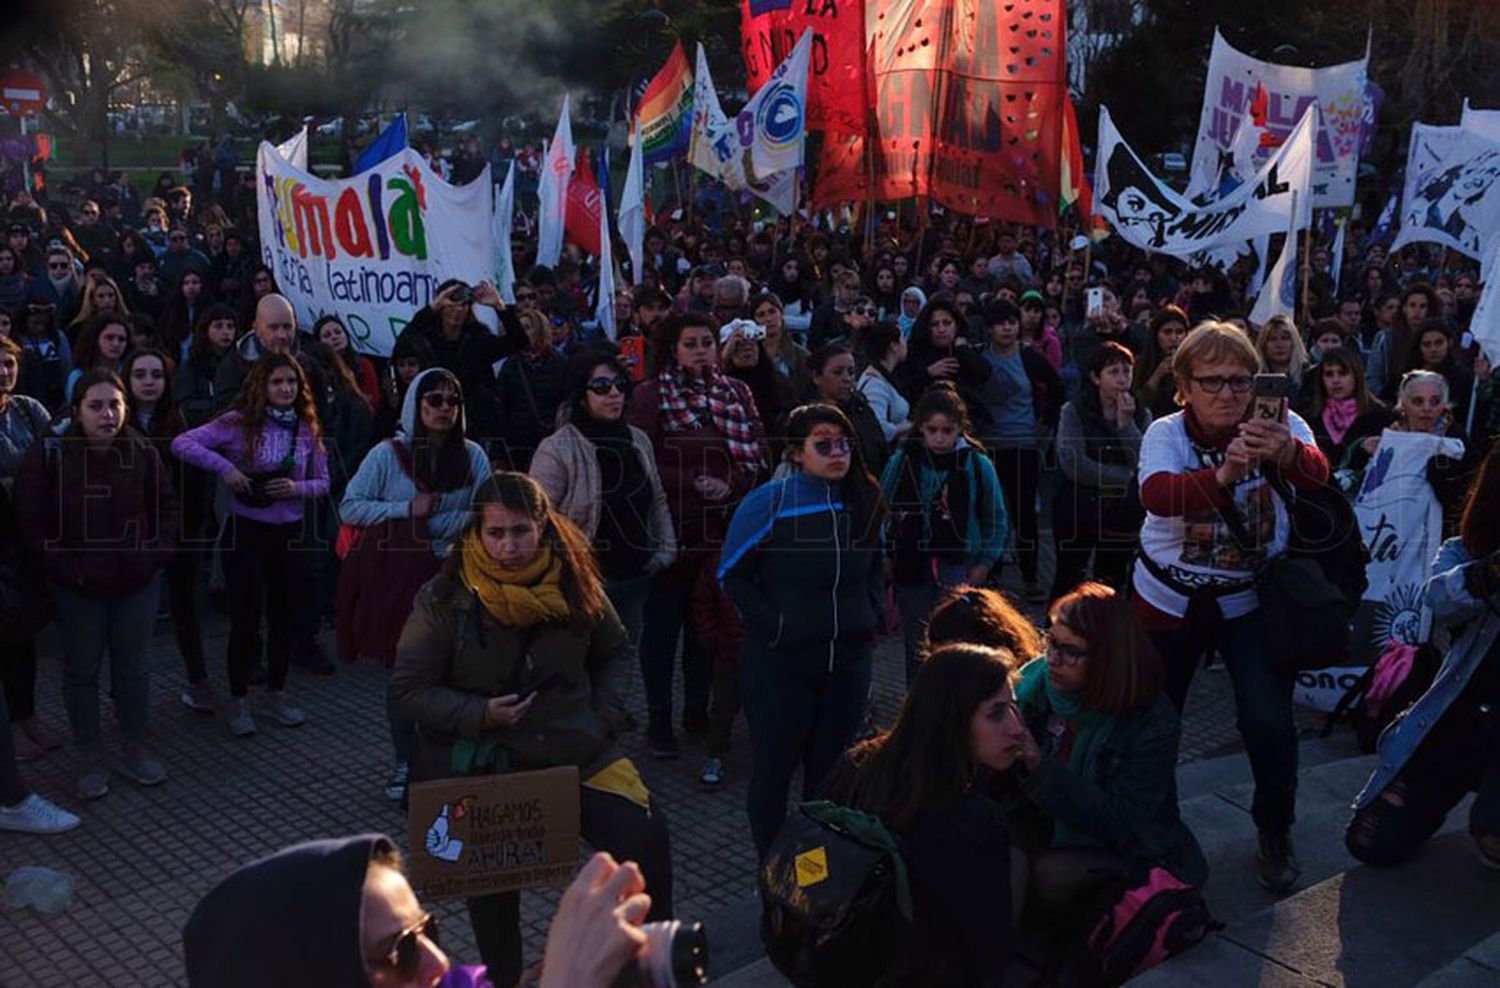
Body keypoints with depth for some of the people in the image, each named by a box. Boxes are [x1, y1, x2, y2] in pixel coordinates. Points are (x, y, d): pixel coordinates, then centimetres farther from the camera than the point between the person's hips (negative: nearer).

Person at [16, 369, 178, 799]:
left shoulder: (142, 453, -6)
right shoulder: (50, 453, -13)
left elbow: (167, 507, 6)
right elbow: (30, 520, -8)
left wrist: (158, 553, -5)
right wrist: (64, 566, -14)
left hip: (137, 582, 2)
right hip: (78, 587, -2)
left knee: (133, 667, 13)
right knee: (82, 671, 9)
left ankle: (134, 751, 28)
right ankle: (90, 760, 22)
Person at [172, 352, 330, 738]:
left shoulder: (308, 429, 3)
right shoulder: (239, 423, -9)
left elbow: (323, 482, 8)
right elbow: (181, 444, -15)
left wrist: (297, 489, -12)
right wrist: (223, 466, -25)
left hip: (290, 533, 4)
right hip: (246, 532, -4)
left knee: (284, 616, 12)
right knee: (246, 617, 0)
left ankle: (276, 696, 28)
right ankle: (238, 702, 17)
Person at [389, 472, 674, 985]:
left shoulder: (574, 583, -6)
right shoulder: (446, 600, -14)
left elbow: (615, 652, 11)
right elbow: (406, 690, -9)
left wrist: (603, 718, -2)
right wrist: (480, 714, -22)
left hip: (576, 750, 2)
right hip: (482, 763, -2)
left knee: (646, 837, -9)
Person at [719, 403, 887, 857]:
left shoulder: (865, 503, 5)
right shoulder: (769, 500, -11)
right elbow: (732, 572, -6)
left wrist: (868, 617, 9)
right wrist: (771, 625, -11)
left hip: (848, 659, 4)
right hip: (779, 660, -4)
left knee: (832, 768, 12)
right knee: (774, 767, 4)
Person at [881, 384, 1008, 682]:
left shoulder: (977, 464, -2)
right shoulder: (901, 462, -2)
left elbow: (996, 520, 8)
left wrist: (984, 564, 2)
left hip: (959, 570, -1)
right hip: (912, 569, 2)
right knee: (918, 648, 9)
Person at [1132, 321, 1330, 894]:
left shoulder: (1280, 424, -12)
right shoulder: (1166, 434, -14)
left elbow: (1317, 476, -33)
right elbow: (1157, 495, -35)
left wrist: (1288, 454, -57)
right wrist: (1221, 475, -55)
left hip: (1250, 596, -1)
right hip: (1169, 595, 1)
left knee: (1269, 723, -12)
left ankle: (1275, 834, 15)